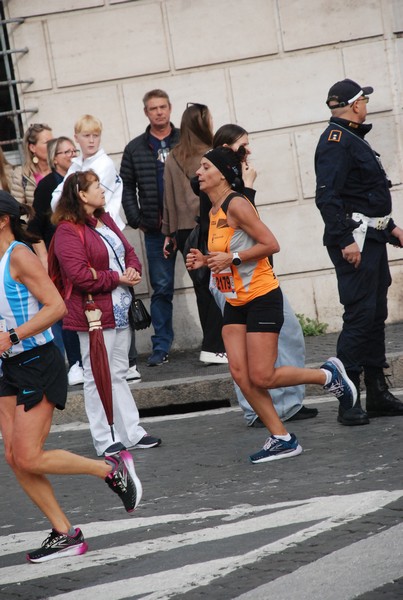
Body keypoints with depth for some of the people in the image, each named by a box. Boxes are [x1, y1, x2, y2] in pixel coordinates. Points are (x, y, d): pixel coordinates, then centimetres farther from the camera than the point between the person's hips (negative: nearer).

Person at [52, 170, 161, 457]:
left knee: (119, 374, 15)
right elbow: (79, 274, -23)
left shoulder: (105, 220, 12)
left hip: (121, 311, 9)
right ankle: (104, 440, 7)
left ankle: (132, 433, 22)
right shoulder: (68, 231, -15)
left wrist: (133, 270, -4)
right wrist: (117, 278, -16)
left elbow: (128, 250, 19)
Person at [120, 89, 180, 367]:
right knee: (161, 288, 4)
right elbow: (127, 188, 10)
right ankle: (161, 346, 8)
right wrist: (137, 220, 0)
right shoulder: (135, 149, 8)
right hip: (155, 229, 1)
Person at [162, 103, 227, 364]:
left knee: (203, 288, 10)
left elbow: (169, 197, 10)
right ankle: (213, 347, -7)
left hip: (183, 232, 5)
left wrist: (169, 233, 15)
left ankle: (215, 345, 12)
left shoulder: (173, 158, 7)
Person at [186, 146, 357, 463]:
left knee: (262, 377, -9)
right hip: (235, 303, 9)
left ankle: (327, 375, 13)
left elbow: (271, 244, -19)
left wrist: (232, 258, -23)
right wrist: (205, 261, 6)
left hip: (262, 298, -9)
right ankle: (282, 438, 5)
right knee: (241, 374, -2)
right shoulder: (214, 211, 12)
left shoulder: (236, 204, -16)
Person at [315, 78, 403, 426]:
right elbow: (327, 197, -22)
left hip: (372, 238, 11)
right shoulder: (336, 140, -13)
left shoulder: (353, 139, 20)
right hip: (354, 240, -11)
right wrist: (345, 240, -26)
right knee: (360, 315, -11)